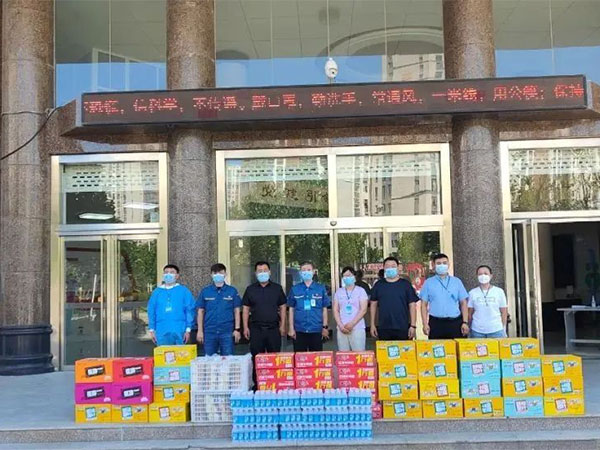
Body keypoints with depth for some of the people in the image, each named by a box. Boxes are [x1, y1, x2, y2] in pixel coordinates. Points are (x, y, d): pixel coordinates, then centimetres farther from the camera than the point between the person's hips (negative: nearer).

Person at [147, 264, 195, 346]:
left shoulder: (184, 291, 4)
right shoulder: (157, 292, 11)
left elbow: (189, 311, 2)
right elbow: (151, 311, 12)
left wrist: (188, 329, -4)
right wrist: (151, 330, 6)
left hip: (179, 332, -2)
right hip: (162, 332, 2)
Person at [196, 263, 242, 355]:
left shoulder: (232, 291, 3)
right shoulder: (205, 291, 5)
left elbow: (237, 311, 6)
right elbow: (201, 312, 8)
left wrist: (237, 329, -1)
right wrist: (200, 331, 3)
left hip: (227, 332, -1)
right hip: (209, 332, 1)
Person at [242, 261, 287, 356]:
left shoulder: (277, 288, 8)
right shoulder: (250, 289, 8)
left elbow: (282, 307, 8)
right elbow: (246, 309, 8)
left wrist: (282, 326, 1)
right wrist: (245, 327, 0)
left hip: (273, 328, 0)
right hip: (256, 329, 0)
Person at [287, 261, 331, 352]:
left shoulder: (321, 288, 3)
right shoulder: (294, 289, 4)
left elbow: (324, 309, 7)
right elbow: (291, 309, 8)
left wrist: (325, 327, 3)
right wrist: (291, 328, 3)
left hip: (316, 330, 0)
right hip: (299, 330, 0)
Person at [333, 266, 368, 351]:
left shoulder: (360, 290, 4)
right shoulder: (339, 292, 12)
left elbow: (363, 310, -4)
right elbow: (335, 310, 9)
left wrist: (352, 324, -12)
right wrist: (340, 325, -5)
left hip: (357, 328, -3)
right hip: (342, 329, 3)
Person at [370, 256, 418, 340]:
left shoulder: (405, 284, 3)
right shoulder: (378, 285, 7)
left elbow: (412, 305, 2)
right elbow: (373, 304, 11)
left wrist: (413, 325, -5)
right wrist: (372, 325, 6)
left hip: (403, 329, -1)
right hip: (383, 329, 1)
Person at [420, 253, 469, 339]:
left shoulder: (457, 281, 11)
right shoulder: (428, 283, 8)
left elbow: (463, 303, 10)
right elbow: (424, 305, 6)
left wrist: (465, 322, 0)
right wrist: (425, 324, -3)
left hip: (455, 323, 1)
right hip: (436, 323, -1)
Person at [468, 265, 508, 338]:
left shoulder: (499, 291, 5)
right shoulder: (472, 293, 5)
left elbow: (504, 312, 8)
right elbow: (469, 313, 9)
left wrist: (504, 329, 5)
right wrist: (469, 329, 6)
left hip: (496, 330, 0)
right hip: (477, 331, 0)